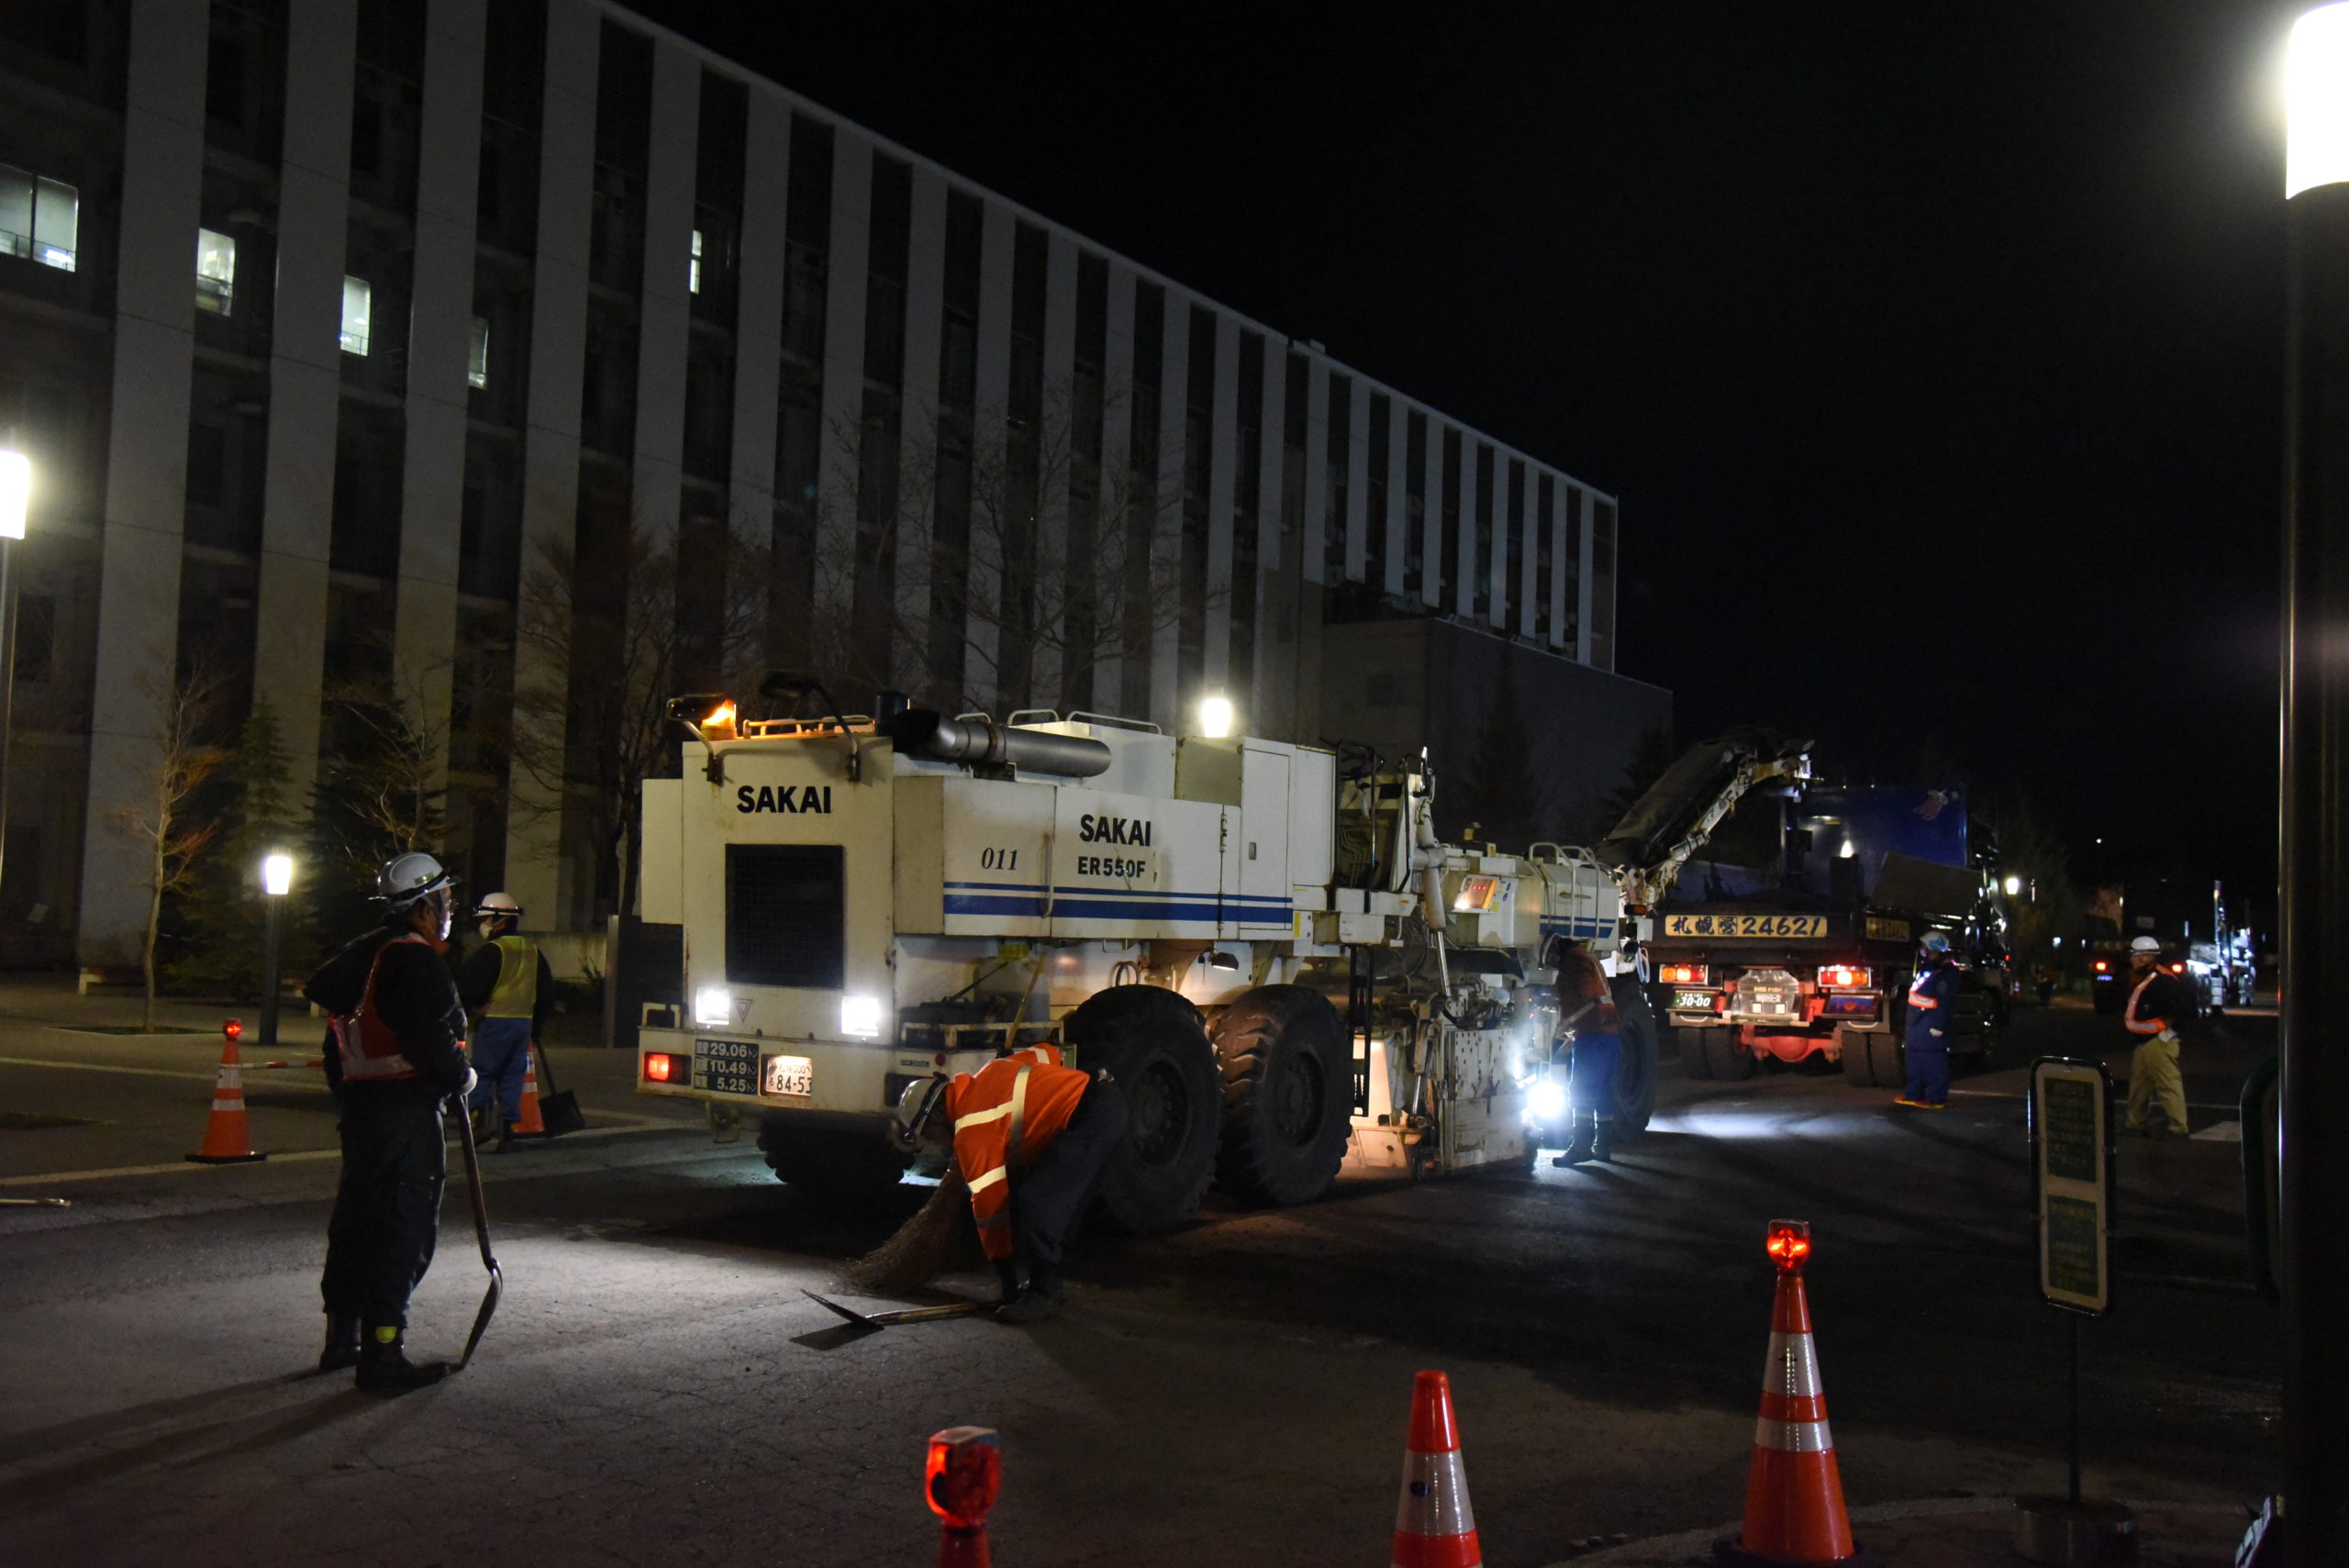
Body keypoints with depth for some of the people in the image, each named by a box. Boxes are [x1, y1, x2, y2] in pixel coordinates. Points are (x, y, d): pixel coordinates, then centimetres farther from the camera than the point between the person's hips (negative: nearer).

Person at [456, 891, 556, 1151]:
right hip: (524, 1022, 6)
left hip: (494, 1022, -6)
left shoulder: (492, 951, -10)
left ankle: (480, 1117, -13)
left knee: (482, 1072, 2)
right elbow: (546, 991, 19)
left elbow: (470, 988, -14)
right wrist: (538, 1026, 24)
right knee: (512, 1076, 9)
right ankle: (507, 1127, 5)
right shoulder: (532, 951, 13)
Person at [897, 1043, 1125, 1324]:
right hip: (1106, 1098, 11)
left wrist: (1003, 1266, 7)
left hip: (1091, 1120, -11)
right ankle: (1045, 1284, 26)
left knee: (1036, 1201, -12)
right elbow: (1048, 1053, 28)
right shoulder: (986, 1076, 19)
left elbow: (989, 1201, -3)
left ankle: (1043, 1296, -4)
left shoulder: (970, 1129, -7)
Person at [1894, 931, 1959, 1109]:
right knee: (1915, 1061, 14)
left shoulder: (1947, 972, -12)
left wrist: (1937, 1026, -23)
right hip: (1918, 1026, 10)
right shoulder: (1925, 969, 18)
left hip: (1931, 1028, -10)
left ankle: (1936, 1098, -4)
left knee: (1933, 1063, -7)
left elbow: (1945, 1003, -18)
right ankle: (1913, 1094, 21)